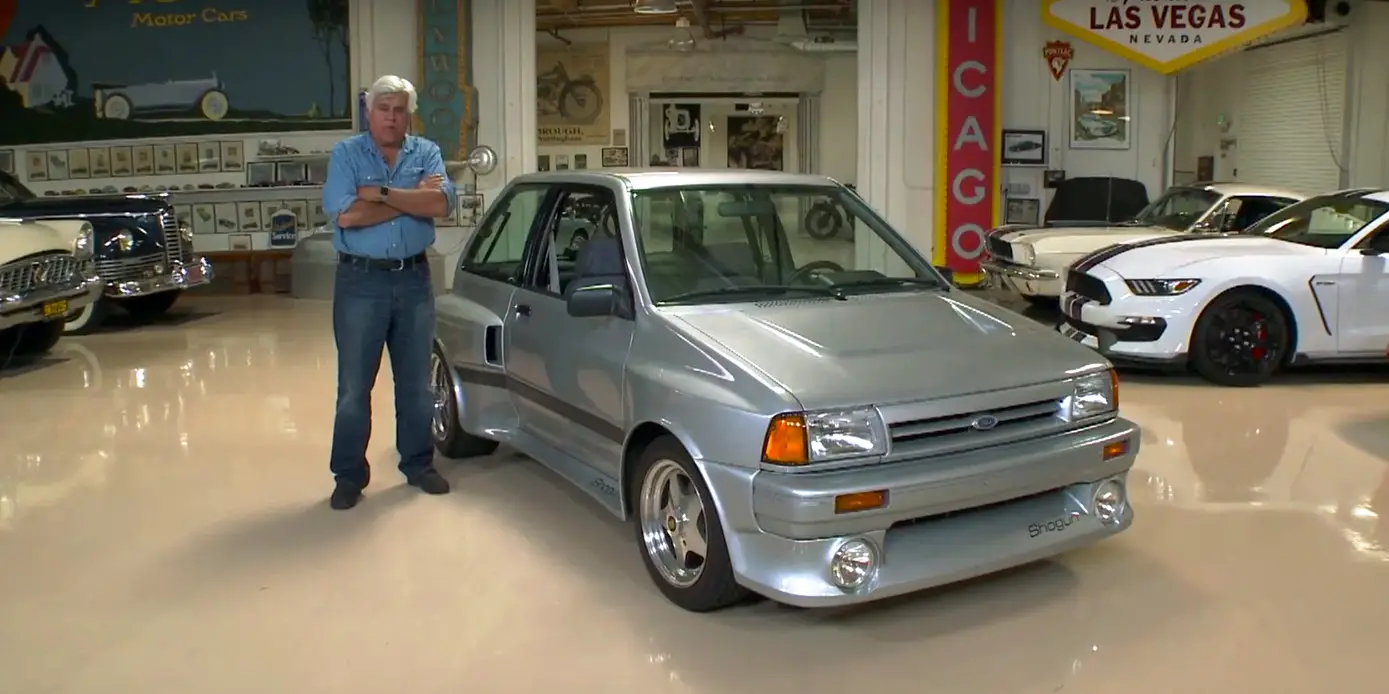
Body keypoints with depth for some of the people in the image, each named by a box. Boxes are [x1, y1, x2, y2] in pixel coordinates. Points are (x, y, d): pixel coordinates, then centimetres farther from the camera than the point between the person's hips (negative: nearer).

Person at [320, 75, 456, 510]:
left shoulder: (427, 153, 5)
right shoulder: (345, 154, -1)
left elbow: (440, 203, -13)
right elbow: (345, 214, -17)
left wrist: (380, 193, -17)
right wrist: (412, 198, -12)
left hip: (414, 279, 3)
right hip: (361, 281, -2)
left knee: (415, 381, 12)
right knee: (354, 386, 4)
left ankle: (419, 465, 25)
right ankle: (349, 475, 15)